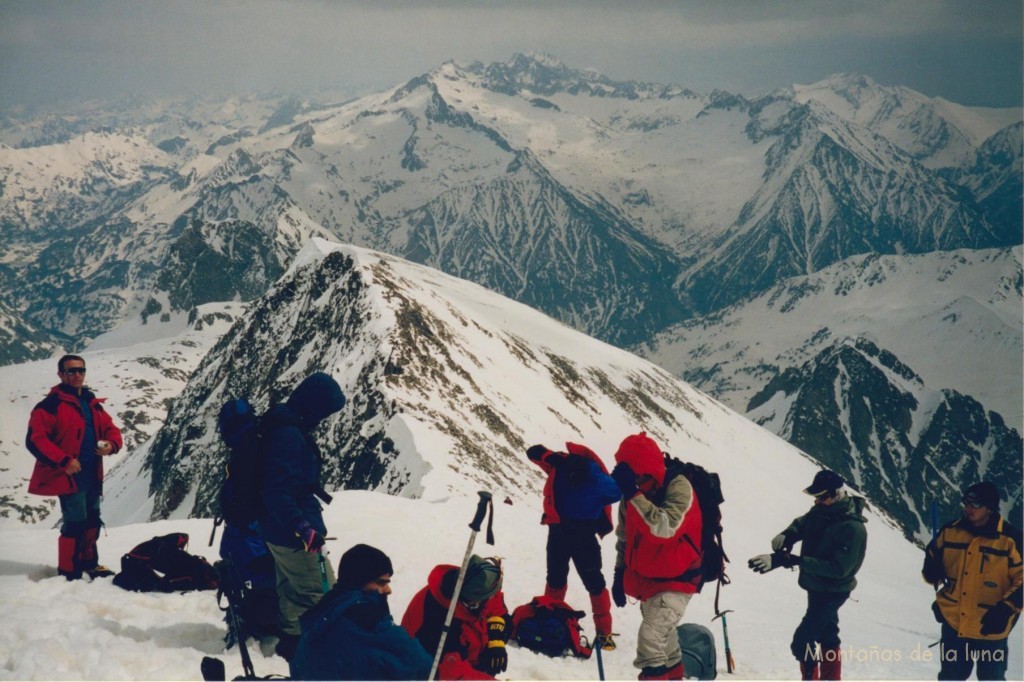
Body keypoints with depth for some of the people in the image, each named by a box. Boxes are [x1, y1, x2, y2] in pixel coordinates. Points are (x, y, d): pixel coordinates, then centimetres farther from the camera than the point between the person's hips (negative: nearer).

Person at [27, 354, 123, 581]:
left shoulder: (93, 404, 14)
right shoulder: (51, 405, -10)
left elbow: (110, 429, 19)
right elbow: (35, 439, -16)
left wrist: (112, 445, -6)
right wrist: (64, 461, -22)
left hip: (92, 476, 8)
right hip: (69, 476, -8)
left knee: (92, 521, 18)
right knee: (75, 523, -8)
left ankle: (89, 563, 35)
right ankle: (69, 573, 1)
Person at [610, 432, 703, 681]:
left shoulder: (678, 487, -24)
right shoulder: (634, 491, -4)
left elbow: (665, 528, -41)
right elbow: (625, 537, 11)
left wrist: (633, 494, -42)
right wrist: (620, 573, 11)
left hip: (675, 580, -8)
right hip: (646, 578, 8)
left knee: (650, 639, -22)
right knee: (663, 638, 25)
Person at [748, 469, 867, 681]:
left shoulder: (853, 529, -28)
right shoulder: (822, 510, -5)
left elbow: (837, 568, -32)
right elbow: (801, 523, 11)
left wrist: (795, 561, -37)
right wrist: (786, 535, -14)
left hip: (832, 592, -8)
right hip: (816, 586, 8)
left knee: (802, 641, -13)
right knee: (827, 635, 22)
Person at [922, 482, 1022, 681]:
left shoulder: (1010, 538, -13)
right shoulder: (951, 531, -1)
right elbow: (933, 556, 13)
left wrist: (1006, 609, -19)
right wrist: (932, 572, -10)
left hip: (990, 627, -4)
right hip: (953, 621, 4)